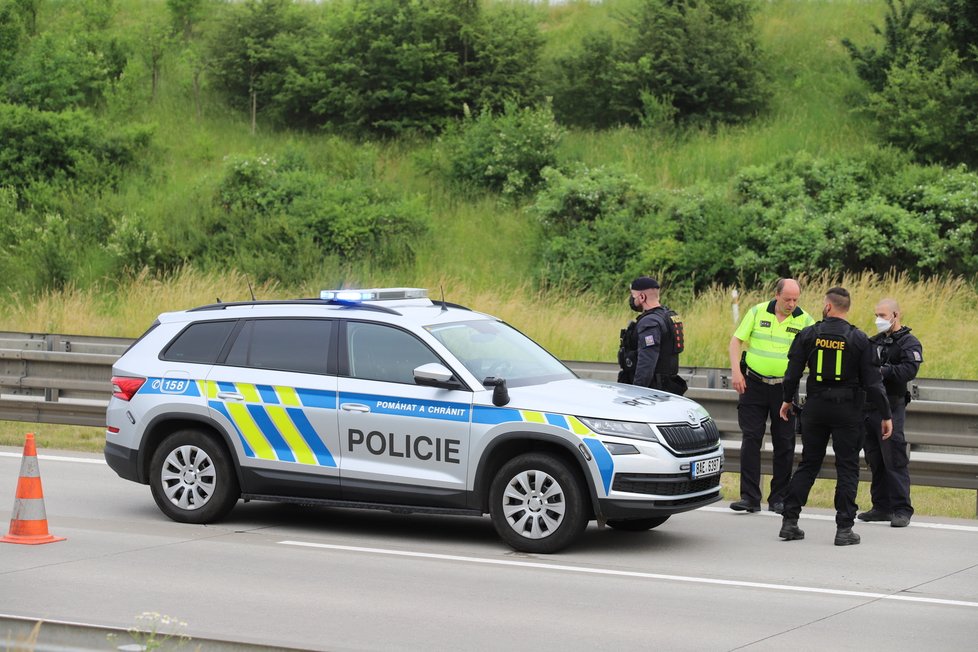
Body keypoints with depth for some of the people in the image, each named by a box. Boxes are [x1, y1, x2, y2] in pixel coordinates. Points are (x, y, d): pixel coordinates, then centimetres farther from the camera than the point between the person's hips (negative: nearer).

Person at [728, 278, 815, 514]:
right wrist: (736, 371, -9)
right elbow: (737, 340, 2)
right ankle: (750, 497, -2)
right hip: (753, 384, 0)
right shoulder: (758, 312, -1)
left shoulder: (805, 321, -2)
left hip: (784, 388, 0)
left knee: (784, 444, 4)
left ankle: (779, 499, 13)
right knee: (751, 439, -4)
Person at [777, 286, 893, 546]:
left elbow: (793, 371, 4)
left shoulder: (808, 335, -1)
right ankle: (844, 528, -1)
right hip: (848, 409, -2)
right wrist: (885, 415, 0)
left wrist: (787, 400, 21)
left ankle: (789, 521, 11)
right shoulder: (859, 339, -6)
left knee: (808, 464, 12)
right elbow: (872, 381, -6)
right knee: (847, 468, 3)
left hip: (816, 407, 2)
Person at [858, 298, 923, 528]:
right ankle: (882, 507, 16)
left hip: (891, 408, -7)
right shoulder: (874, 342, 19)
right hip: (868, 406, 7)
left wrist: (881, 371, -26)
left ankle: (901, 510, -7)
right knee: (875, 461, 10)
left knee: (894, 461, -9)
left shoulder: (909, 343, -3)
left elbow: (909, 370, -19)